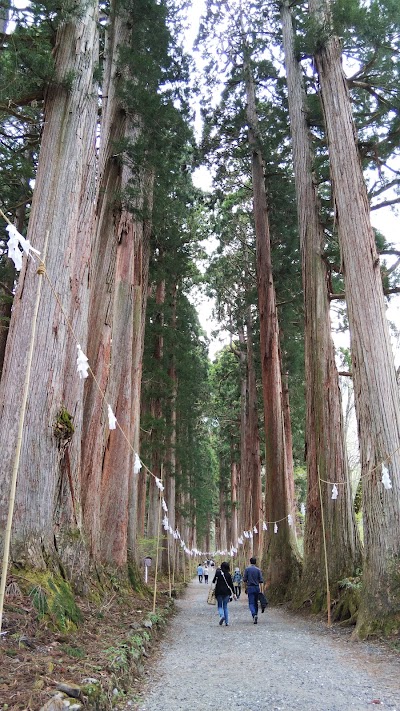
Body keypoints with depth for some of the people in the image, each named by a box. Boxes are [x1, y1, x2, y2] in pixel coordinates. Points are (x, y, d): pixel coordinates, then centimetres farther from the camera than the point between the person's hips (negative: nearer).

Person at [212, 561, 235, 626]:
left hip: (219, 592, -2)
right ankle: (227, 622, 7)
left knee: (219, 606, 11)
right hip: (226, 592, 2)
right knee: (225, 606, 13)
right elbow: (231, 584, 1)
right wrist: (233, 594, 6)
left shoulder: (218, 573, -5)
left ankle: (222, 615, -18)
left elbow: (214, 581, 2)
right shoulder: (228, 574, -1)